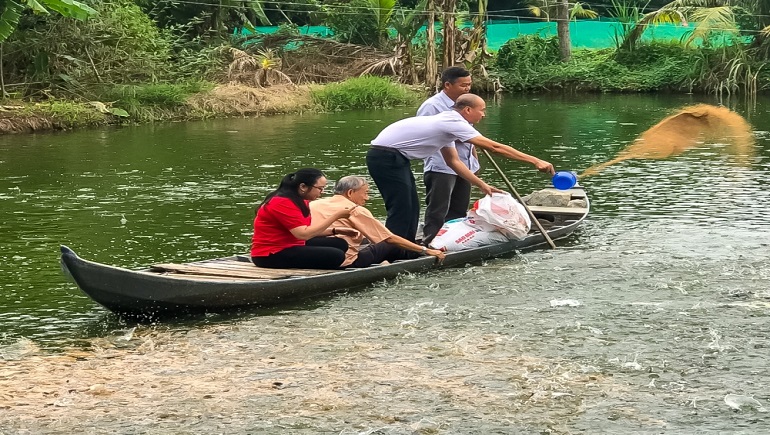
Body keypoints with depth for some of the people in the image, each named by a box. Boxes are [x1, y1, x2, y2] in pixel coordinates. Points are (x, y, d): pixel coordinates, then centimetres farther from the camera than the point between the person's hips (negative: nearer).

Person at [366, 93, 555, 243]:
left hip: (395, 158, 10)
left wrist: (482, 185, 17)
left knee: (411, 209, 11)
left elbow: (453, 161, 21)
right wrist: (535, 161, -14)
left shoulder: (447, 124, 16)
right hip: (386, 156, -10)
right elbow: (494, 147, -17)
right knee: (401, 210, -11)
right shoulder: (455, 123, -14)